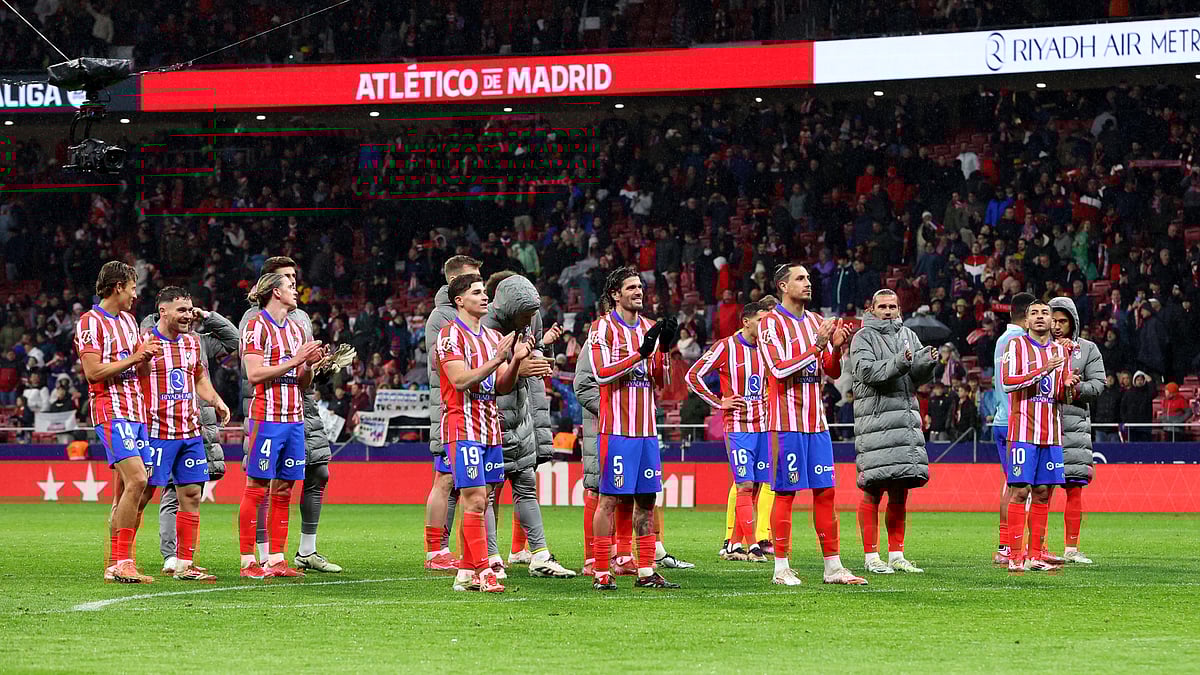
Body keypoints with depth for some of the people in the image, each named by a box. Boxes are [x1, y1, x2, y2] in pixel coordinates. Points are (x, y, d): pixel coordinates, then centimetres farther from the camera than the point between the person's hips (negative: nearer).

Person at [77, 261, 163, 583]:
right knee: (136, 480, -20)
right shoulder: (91, 321, -5)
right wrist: (133, 357, -12)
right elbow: (93, 371, -14)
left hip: (135, 411, 9)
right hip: (111, 411, -9)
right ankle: (122, 562, -20)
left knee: (125, 491, 5)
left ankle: (115, 566, 8)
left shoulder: (128, 320, 21)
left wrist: (147, 354, 5)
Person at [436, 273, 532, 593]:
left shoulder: (494, 337, 17)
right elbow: (460, 380, -16)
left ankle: (466, 573, 8)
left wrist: (516, 360, -3)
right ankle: (482, 571, -14)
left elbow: (502, 387, 14)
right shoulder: (450, 334, -6)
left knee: (478, 502, 6)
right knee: (475, 500, -13)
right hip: (462, 427, -8)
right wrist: (497, 359, -21)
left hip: (490, 428, 8)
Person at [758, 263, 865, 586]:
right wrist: (817, 345, -20)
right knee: (785, 493, -5)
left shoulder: (816, 321, 15)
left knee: (825, 492, 5)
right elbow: (780, 369, -17)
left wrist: (836, 347, -5)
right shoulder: (771, 323, -6)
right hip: (786, 422, -7)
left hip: (816, 422, 7)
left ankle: (833, 566, 8)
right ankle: (781, 568, -1)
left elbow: (832, 372, 14)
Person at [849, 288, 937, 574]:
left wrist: (927, 362, -12)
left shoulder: (907, 335, 17)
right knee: (873, 490, -6)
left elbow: (918, 376, 9)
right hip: (875, 419, -6)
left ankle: (896, 555, 14)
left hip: (907, 417, 6)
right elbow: (867, 371, -14)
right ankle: (871, 556, -2)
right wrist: (898, 363, -25)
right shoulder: (863, 338, 1)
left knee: (900, 492, 8)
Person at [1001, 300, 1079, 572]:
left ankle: (1035, 555, 6)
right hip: (1023, 430, -5)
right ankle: (1015, 556, -9)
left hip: (1051, 433, 5)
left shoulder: (1061, 350, 15)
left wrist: (1069, 385, -5)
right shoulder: (1016, 345, 0)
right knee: (1020, 491, -9)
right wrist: (1043, 370, -18)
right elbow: (1007, 382, -12)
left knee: (1043, 493, 3)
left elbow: (1062, 395, 19)